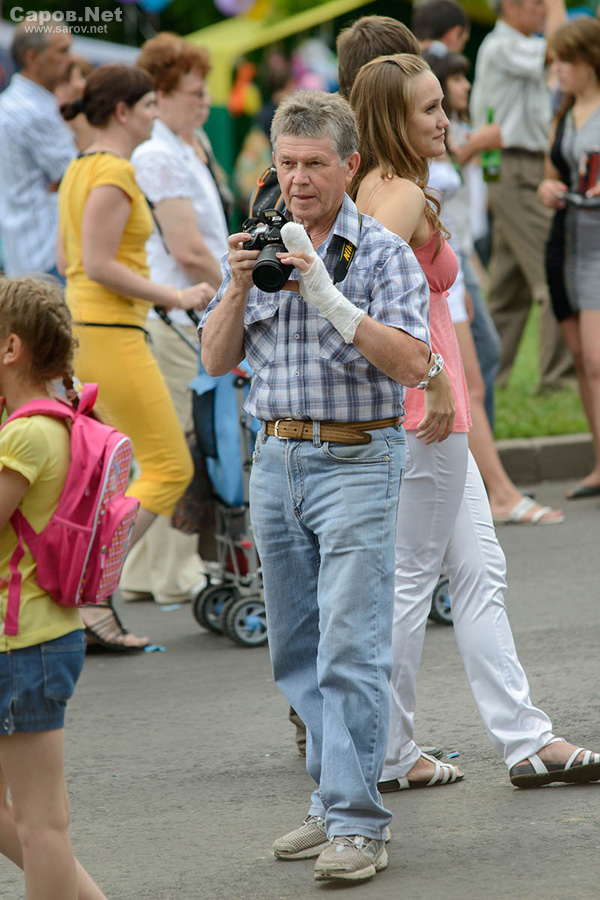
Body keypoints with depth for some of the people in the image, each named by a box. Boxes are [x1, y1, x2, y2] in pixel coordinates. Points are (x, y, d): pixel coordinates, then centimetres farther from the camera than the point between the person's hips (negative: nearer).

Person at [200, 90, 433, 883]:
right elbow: (216, 359, 8)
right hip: (276, 460, 6)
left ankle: (357, 825, -11)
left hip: (357, 460, -6)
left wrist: (325, 294, -23)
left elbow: (411, 363, -16)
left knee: (350, 650, -11)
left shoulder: (384, 254, -4)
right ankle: (334, 802, 19)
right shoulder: (261, 248, 11)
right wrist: (239, 289, -9)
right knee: (298, 653, 10)